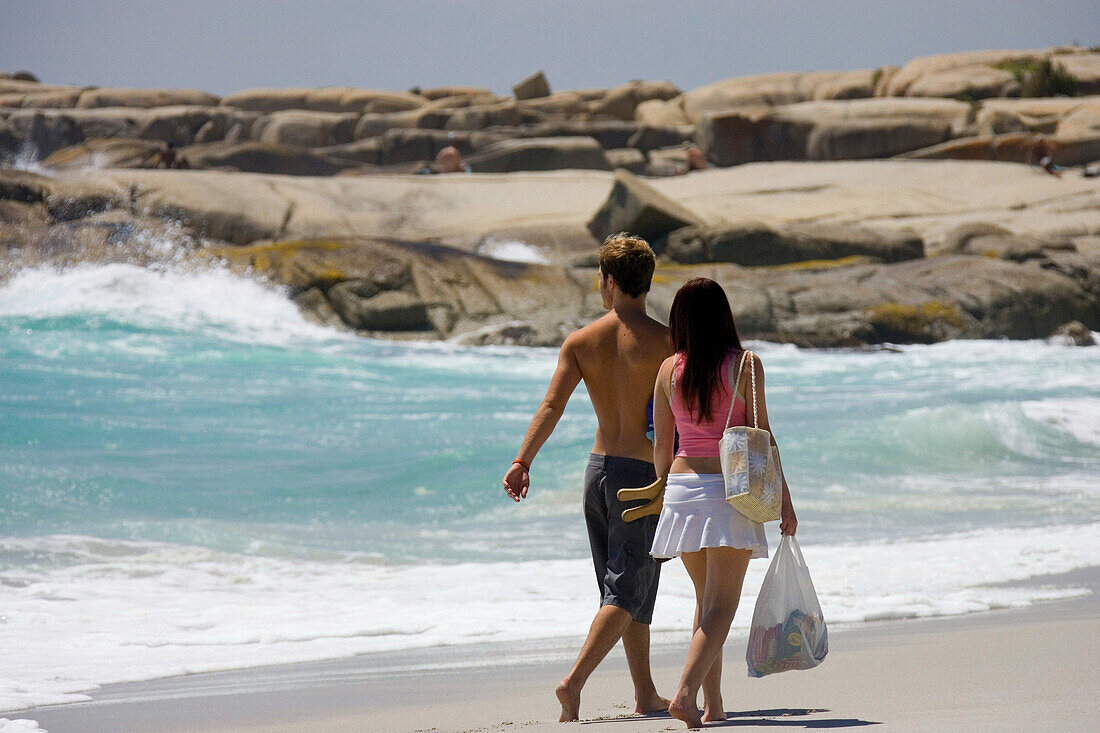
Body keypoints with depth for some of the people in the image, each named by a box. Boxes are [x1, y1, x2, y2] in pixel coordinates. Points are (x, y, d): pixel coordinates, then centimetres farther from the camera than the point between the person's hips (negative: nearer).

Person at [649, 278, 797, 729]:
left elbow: (661, 446, 8)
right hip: (729, 489, -4)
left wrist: (665, 494, 23)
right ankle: (686, 692, -24)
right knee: (721, 604, -6)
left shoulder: (669, 370, 4)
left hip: (682, 486, 4)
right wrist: (784, 499, 0)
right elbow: (762, 438, -6)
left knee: (706, 598, 18)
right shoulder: (745, 366, -6)